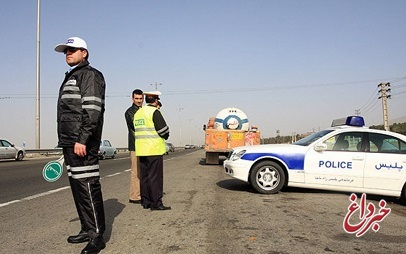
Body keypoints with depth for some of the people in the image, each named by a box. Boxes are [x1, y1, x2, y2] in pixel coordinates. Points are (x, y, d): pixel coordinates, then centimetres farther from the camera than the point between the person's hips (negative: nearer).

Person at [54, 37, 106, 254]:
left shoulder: (90, 75, -5)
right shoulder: (70, 78, 25)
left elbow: (92, 110, -17)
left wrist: (82, 140, -23)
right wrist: (66, 144, 22)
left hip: (83, 144, -10)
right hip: (70, 143, 10)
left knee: (87, 186, -9)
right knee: (76, 186, 12)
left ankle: (97, 236, -2)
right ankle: (87, 229, 22)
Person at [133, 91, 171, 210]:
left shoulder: (138, 113, 16)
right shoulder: (154, 112, -10)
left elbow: (136, 130, 17)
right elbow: (163, 130, -12)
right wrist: (165, 136, 7)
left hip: (141, 150, 8)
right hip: (154, 149, -8)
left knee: (144, 176, 11)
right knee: (155, 177, -5)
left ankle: (146, 202, 16)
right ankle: (156, 203, -3)